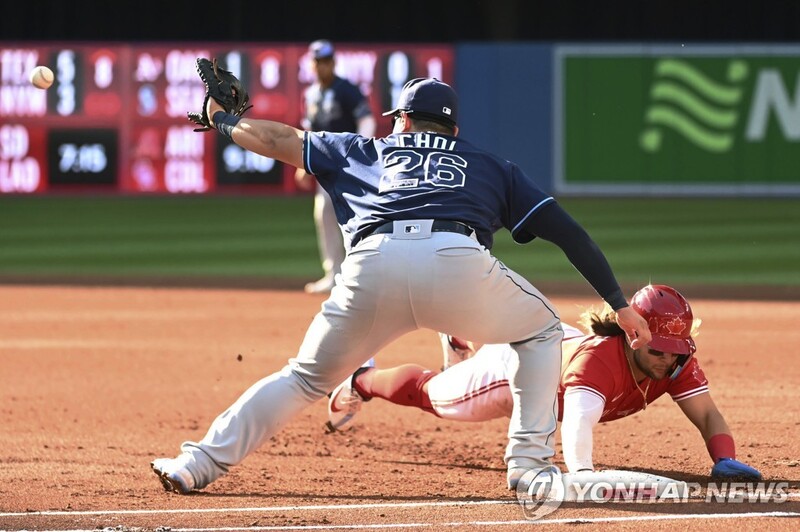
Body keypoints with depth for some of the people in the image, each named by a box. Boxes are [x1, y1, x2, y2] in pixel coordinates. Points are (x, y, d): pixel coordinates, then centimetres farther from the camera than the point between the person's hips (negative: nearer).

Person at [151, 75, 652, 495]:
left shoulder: (369, 151, 36)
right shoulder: (491, 166, 34)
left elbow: (279, 139, 42)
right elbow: (569, 232, 26)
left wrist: (223, 119, 60)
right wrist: (620, 305, 27)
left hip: (372, 266, 1)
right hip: (457, 262, -1)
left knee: (307, 377, 20)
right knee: (541, 330, 26)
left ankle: (198, 463, 11)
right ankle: (530, 461, 13)